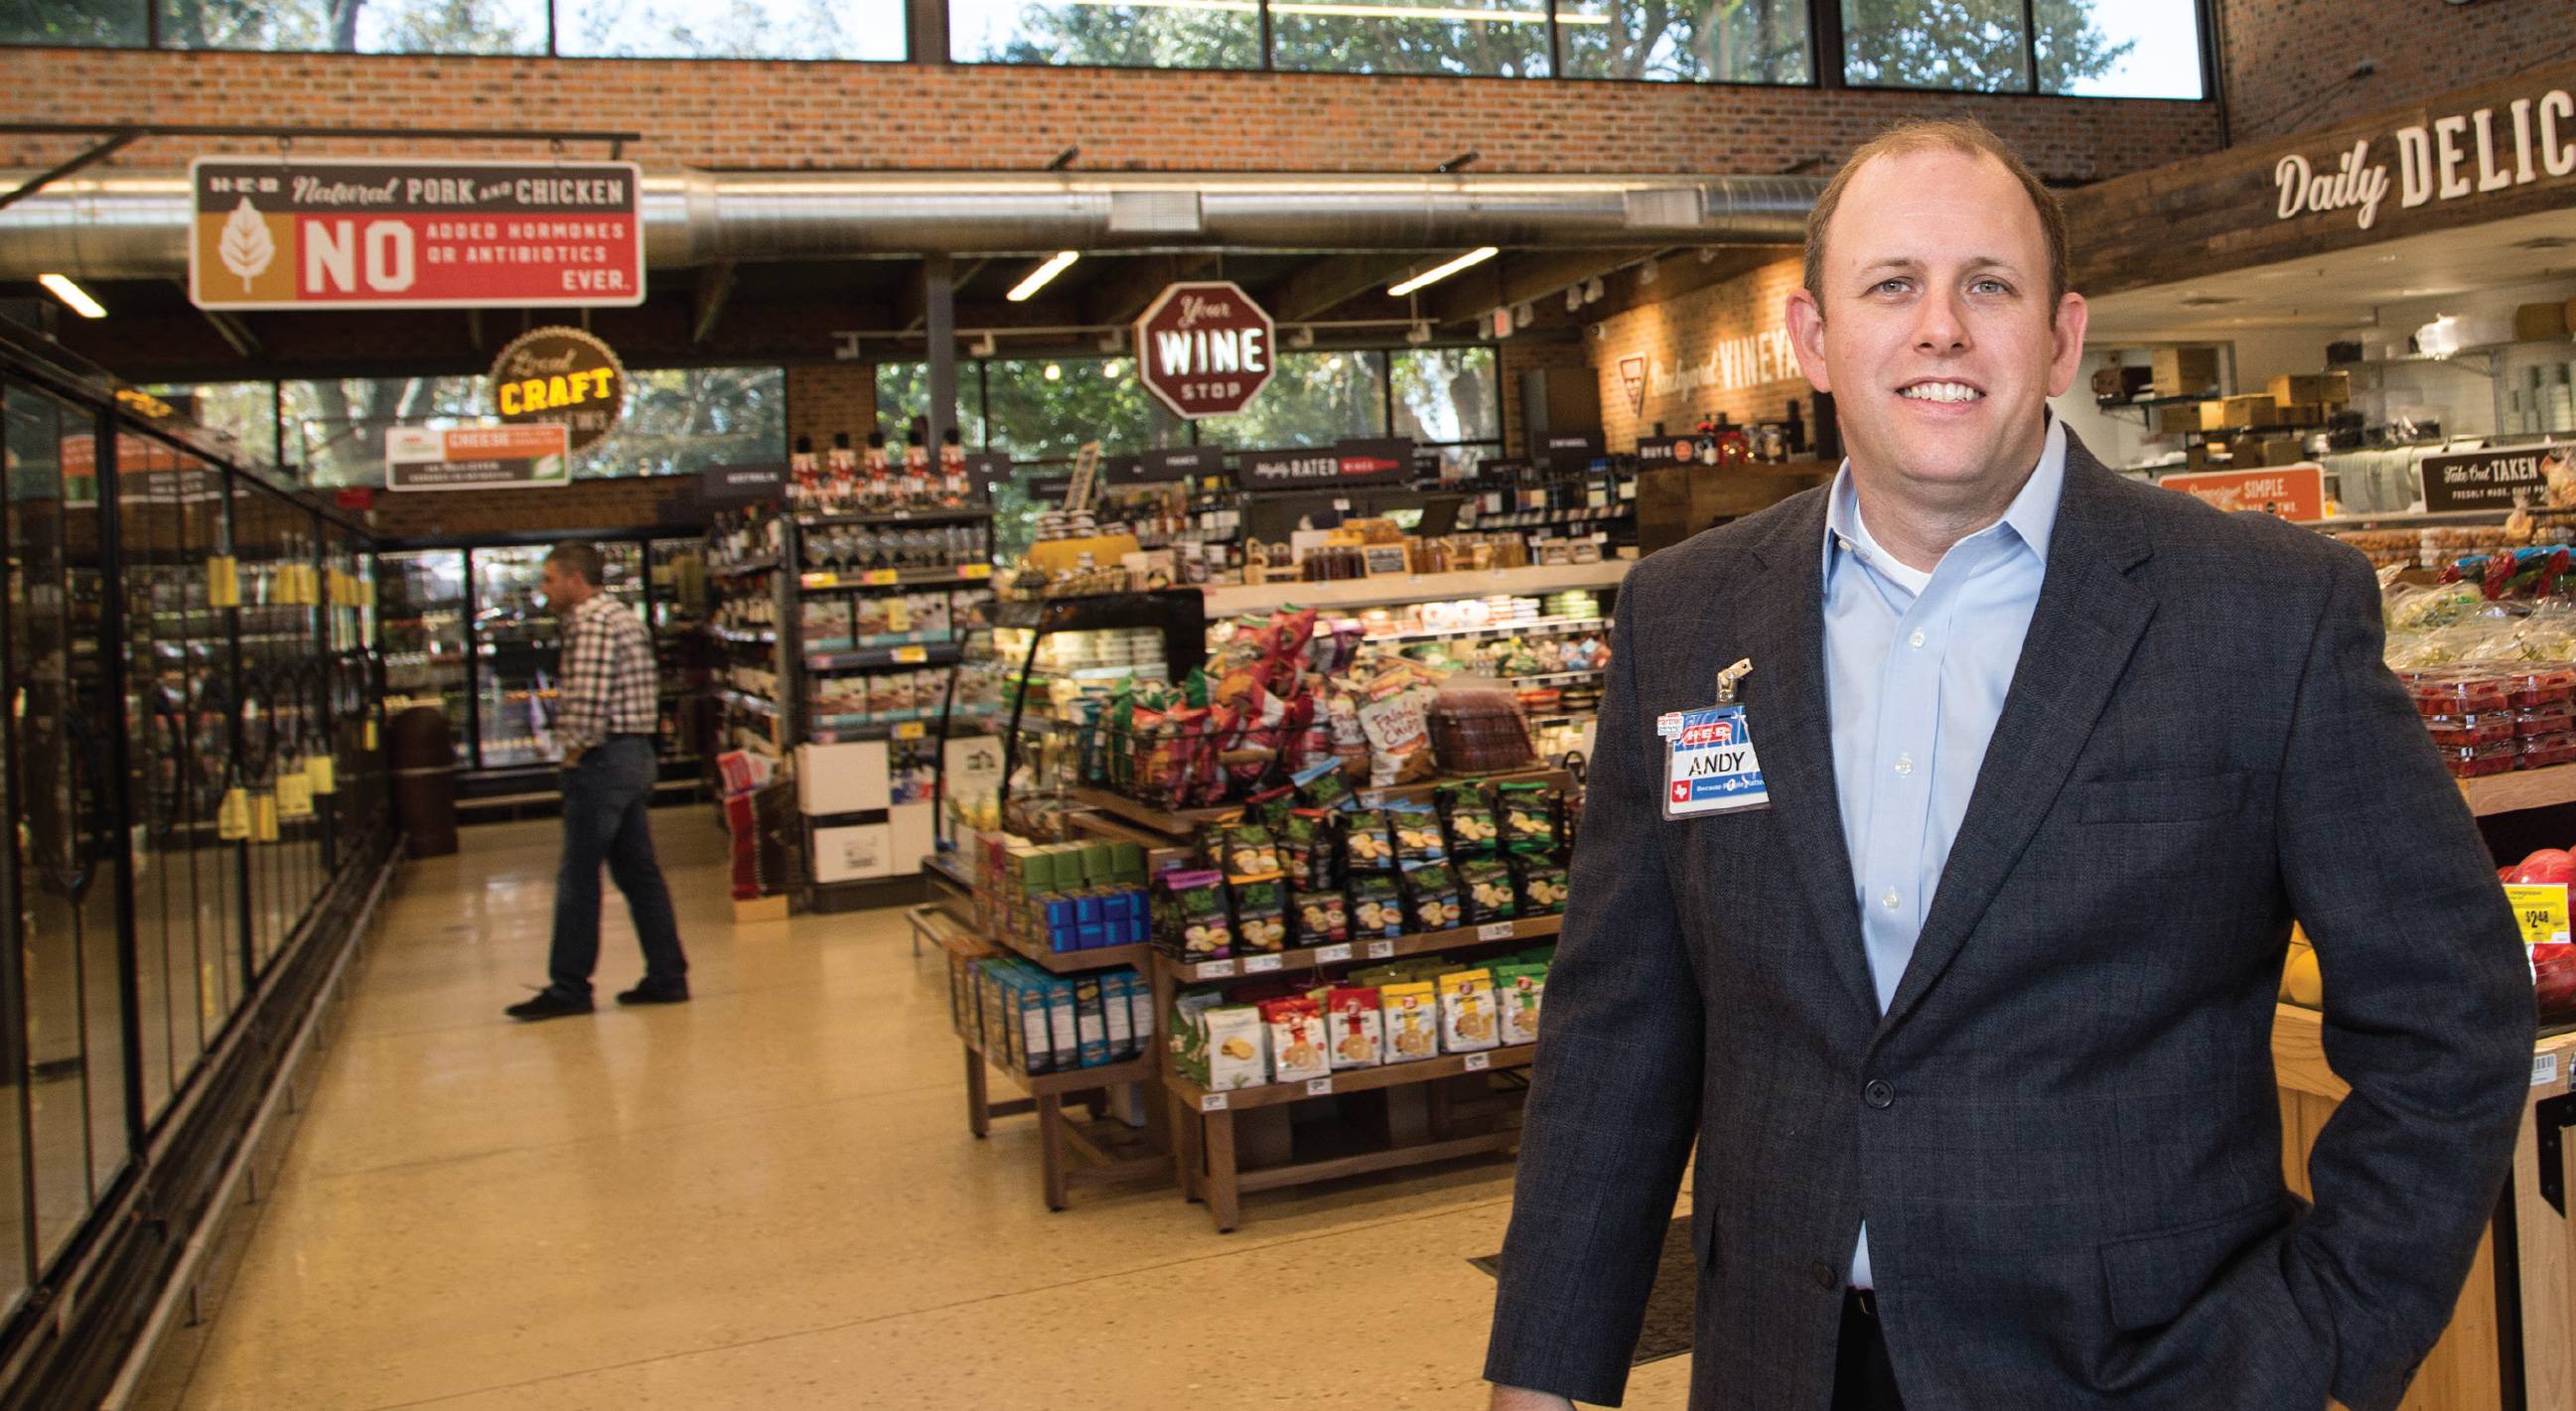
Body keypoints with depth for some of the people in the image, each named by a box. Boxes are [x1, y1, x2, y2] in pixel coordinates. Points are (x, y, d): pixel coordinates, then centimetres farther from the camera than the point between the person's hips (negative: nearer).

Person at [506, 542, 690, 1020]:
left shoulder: (591, 623, -14)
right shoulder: (624, 616, 18)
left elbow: (588, 700, -23)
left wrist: (574, 751, -10)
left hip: (602, 759, -10)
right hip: (636, 752, 10)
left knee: (578, 878, -2)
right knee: (638, 872, 11)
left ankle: (568, 988, 4)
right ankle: (667, 977, 13)